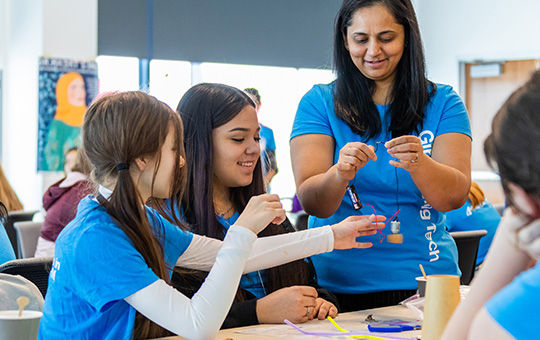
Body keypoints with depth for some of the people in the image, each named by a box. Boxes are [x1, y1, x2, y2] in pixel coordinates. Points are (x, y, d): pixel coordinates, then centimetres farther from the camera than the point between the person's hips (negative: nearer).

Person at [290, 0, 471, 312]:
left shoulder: (443, 103, 4)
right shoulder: (320, 103, 1)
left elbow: (455, 197, -8)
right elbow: (311, 203, -8)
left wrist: (419, 165, -27)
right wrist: (340, 175, -29)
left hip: (426, 282, 1)